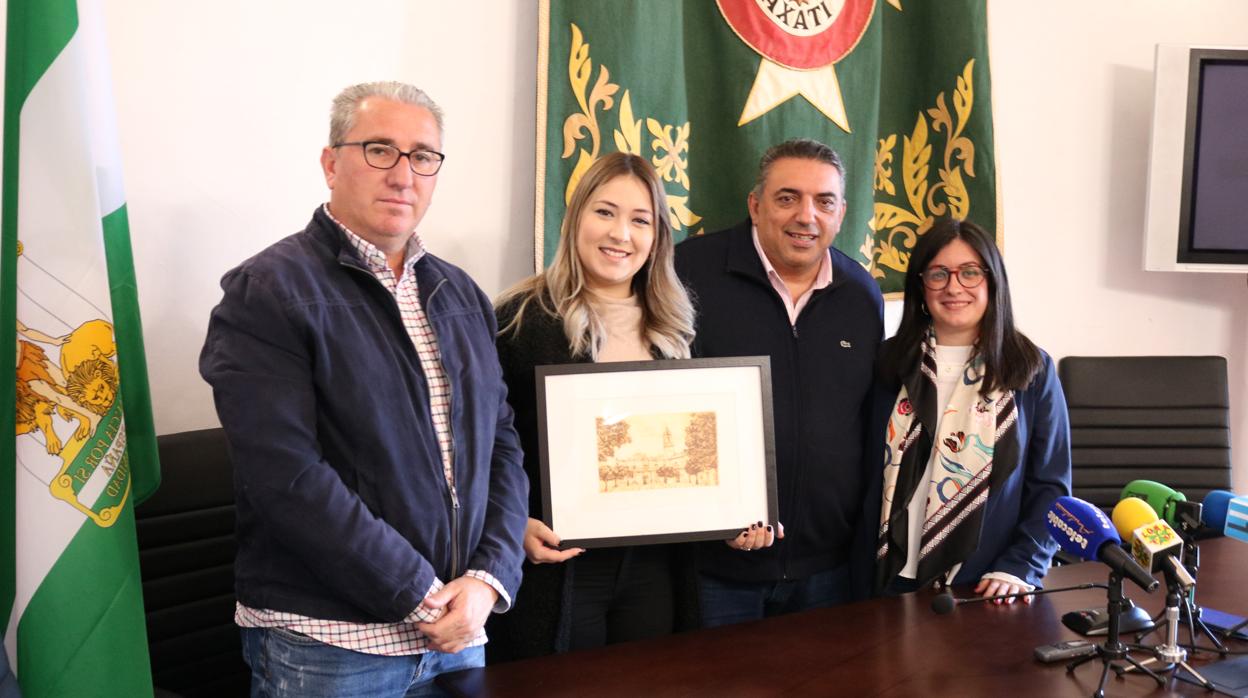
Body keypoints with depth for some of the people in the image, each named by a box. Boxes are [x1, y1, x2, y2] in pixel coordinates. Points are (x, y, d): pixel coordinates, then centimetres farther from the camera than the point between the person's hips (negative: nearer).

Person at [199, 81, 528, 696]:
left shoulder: (463, 297, 10)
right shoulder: (267, 292, -9)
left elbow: (502, 443, 8)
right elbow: (286, 475, -19)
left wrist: (489, 579, -7)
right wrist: (420, 597, -17)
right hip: (325, 647, -5)